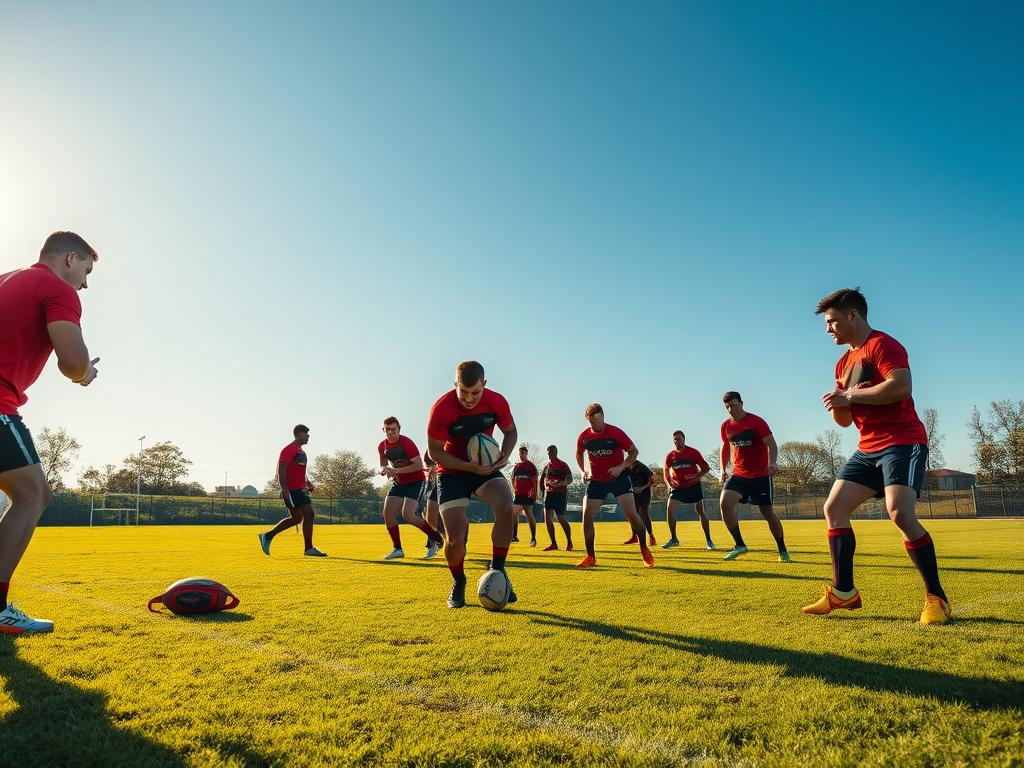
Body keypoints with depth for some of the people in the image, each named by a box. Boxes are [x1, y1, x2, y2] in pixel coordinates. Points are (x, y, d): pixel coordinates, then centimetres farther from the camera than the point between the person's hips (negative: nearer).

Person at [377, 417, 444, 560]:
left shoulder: (406, 443, -20)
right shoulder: (382, 446, 0)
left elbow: (419, 464, -24)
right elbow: (383, 464, 14)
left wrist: (397, 471, -30)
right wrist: (383, 470, -12)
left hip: (415, 481, -7)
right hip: (398, 482, 7)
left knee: (407, 515, -20)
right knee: (388, 513, -5)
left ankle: (436, 538, 0)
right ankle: (397, 549, 9)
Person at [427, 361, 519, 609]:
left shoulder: (497, 402, -15)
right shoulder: (441, 409, -23)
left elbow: (510, 432, 5)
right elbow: (435, 451, -15)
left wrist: (504, 455, -17)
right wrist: (468, 466, -28)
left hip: (485, 466, 2)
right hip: (452, 471, -2)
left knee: (505, 505, -29)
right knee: (455, 538, -14)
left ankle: (497, 572, -8)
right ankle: (458, 583, 21)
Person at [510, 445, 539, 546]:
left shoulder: (531, 466, -2)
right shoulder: (516, 466, 14)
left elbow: (535, 480, -6)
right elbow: (513, 479, 21)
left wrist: (534, 492, -13)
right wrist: (514, 489, 10)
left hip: (528, 494, -6)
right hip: (518, 494, 6)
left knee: (529, 514, -7)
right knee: (514, 514, 5)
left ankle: (533, 538, -1)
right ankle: (514, 536, 15)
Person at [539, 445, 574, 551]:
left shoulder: (562, 465, -5)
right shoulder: (547, 466, 13)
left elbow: (570, 480, -12)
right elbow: (542, 480, 21)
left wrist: (559, 484, -26)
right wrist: (544, 490, 7)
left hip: (560, 494, -6)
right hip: (549, 494, 6)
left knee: (561, 519, -5)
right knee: (548, 520, 2)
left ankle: (569, 543, 11)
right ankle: (553, 544, 10)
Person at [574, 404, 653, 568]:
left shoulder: (615, 433, -13)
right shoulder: (584, 436, -3)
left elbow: (634, 451, -5)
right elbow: (579, 453, 17)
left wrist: (621, 467, -19)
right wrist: (583, 471, 3)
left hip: (619, 478, -3)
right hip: (596, 480, 3)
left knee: (631, 513, -12)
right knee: (587, 515, -7)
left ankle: (644, 550, 12)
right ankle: (590, 557, 7)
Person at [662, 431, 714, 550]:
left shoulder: (693, 452, -7)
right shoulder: (670, 455, 2)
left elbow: (706, 468, -3)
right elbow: (666, 472, 10)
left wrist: (696, 476, -17)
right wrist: (669, 484, -6)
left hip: (693, 486, -3)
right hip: (678, 486, 3)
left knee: (700, 512, -2)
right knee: (669, 509, -10)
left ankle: (709, 540, 11)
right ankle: (674, 539, 2)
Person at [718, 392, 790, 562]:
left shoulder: (757, 422, -11)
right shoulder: (726, 426, 5)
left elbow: (771, 444, -18)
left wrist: (772, 462, -36)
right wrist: (723, 469, 14)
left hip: (760, 475, -4)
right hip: (738, 475, 4)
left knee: (767, 512, 1)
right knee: (725, 502, -18)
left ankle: (783, 551, 23)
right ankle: (740, 546, -4)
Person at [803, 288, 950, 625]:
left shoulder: (883, 344, -7)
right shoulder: (844, 363, 19)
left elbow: (902, 386, -26)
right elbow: (846, 420, 21)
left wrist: (850, 396, -19)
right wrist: (837, 405, -1)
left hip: (902, 442, -9)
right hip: (868, 448, 9)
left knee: (900, 513, -24)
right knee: (834, 508, 1)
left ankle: (936, 598, -7)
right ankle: (843, 593, 6)